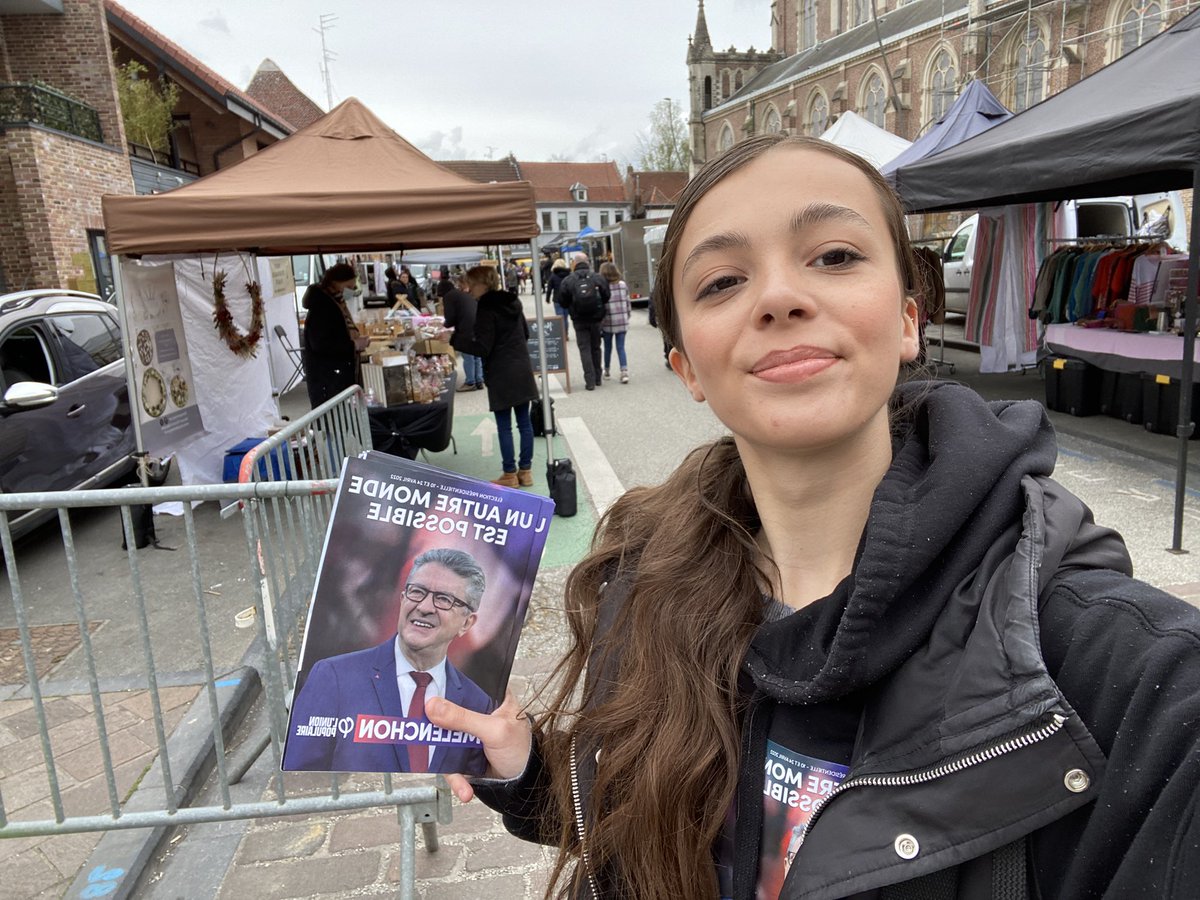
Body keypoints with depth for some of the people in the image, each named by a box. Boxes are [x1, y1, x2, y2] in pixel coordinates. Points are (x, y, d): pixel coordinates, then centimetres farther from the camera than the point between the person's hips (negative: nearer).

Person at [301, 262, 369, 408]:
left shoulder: (337, 302, 14)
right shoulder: (321, 307, -17)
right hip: (326, 377, -10)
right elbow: (320, 345, -26)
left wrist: (356, 340, 6)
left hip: (341, 373, 10)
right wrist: (354, 345, -20)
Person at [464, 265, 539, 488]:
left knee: (504, 426, 1)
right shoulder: (513, 302, 8)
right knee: (524, 422, 10)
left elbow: (482, 348, -18)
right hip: (522, 371, 7)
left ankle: (510, 474, 7)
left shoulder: (486, 309, -15)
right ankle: (525, 470, 17)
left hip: (501, 375, -7)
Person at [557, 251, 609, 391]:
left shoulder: (567, 280, -6)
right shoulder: (597, 278, -5)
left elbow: (562, 302, -3)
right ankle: (597, 378, 23)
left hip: (579, 320, -1)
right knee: (595, 348, 15)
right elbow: (606, 297, -5)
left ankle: (590, 381, -5)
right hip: (596, 318, 1)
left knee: (585, 349, 2)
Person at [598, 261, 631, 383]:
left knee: (608, 347, 14)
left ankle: (606, 370, 29)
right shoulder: (623, 285, 2)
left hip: (608, 323, -3)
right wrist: (627, 316, 19)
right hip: (622, 322, 3)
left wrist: (599, 325, -7)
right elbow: (627, 302, 7)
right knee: (621, 347, 4)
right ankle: (624, 371, -9)